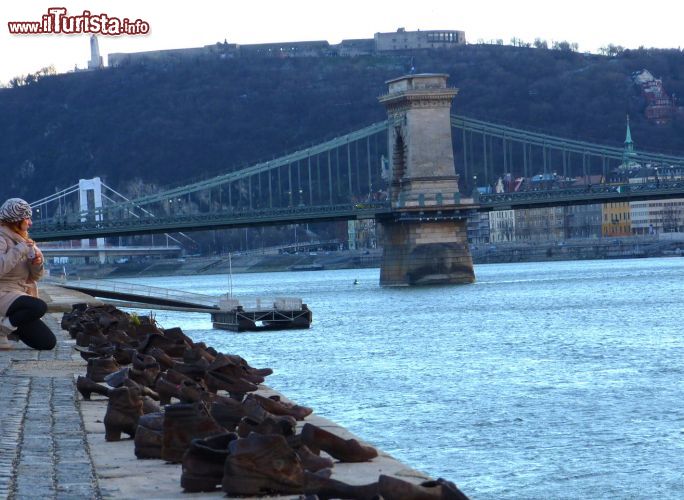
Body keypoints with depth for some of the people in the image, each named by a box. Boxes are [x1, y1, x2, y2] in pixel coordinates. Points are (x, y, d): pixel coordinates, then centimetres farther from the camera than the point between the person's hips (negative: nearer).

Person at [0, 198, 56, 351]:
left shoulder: (21, 239, 16)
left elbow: (33, 276, 19)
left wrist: (37, 263, -3)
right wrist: (20, 250, -23)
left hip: (19, 295, 9)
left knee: (48, 342, 0)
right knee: (39, 307, -36)